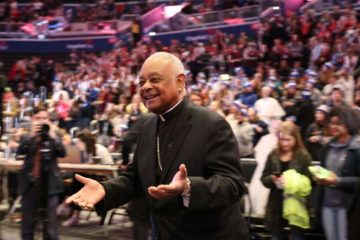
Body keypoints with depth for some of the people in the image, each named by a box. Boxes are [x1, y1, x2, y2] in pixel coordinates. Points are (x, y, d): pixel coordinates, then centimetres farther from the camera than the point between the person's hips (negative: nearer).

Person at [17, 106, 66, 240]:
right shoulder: (28, 137, 5)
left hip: (49, 184, -1)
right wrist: (32, 135, -22)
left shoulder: (53, 138, 5)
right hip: (31, 183, 1)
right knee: (28, 220, 10)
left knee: (50, 221, 2)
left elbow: (62, 153, -11)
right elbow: (20, 151, -14)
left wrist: (52, 136, -20)